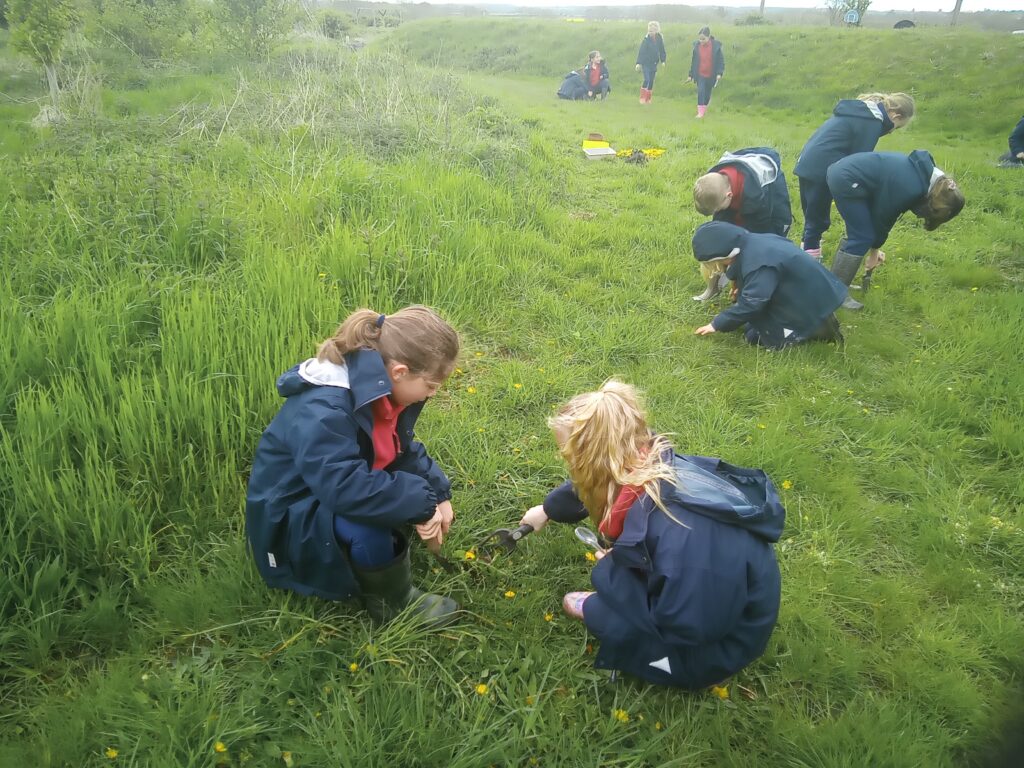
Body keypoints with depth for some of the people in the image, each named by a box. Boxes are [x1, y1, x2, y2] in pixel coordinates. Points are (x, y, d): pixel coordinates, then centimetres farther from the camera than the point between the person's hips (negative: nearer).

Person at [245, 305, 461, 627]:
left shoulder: (380, 389, -6)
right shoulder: (322, 411, -34)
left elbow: (404, 450, 5)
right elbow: (343, 486, -44)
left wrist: (436, 494, -8)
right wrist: (420, 504, -36)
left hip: (336, 498, 9)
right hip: (291, 520, -8)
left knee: (424, 488, -3)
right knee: (367, 523, -35)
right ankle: (393, 602, -8)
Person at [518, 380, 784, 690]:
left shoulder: (680, 530, -41)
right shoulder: (651, 466, -15)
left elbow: (687, 628, -30)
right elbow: (586, 488, 8)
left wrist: (615, 570, -19)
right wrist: (547, 509, 27)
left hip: (717, 640, -7)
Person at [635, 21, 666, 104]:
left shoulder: (659, 39, 1)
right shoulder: (646, 39, -11)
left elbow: (662, 51, 9)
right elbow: (641, 51, -13)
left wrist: (663, 61, 1)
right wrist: (638, 63, -19)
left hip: (654, 63, 4)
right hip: (646, 63, -4)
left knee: (651, 81, 7)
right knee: (647, 80, -16)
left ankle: (648, 99, 16)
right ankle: (642, 98, -8)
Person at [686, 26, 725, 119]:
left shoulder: (716, 45, -10)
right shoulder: (696, 46, -4)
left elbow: (721, 60, -6)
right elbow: (693, 61, 5)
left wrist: (719, 73, -17)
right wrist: (691, 75, 6)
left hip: (711, 75, 0)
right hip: (700, 75, 0)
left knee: (707, 94, 14)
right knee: (700, 92, -17)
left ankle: (704, 108, 36)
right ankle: (700, 112, -14)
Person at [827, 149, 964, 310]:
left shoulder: (924, 172, 9)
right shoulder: (911, 189, -19)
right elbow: (883, 215, -7)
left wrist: (875, 249, 14)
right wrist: (874, 250, 9)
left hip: (844, 172, 10)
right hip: (846, 181, -10)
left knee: (858, 234, 16)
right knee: (862, 238, -6)